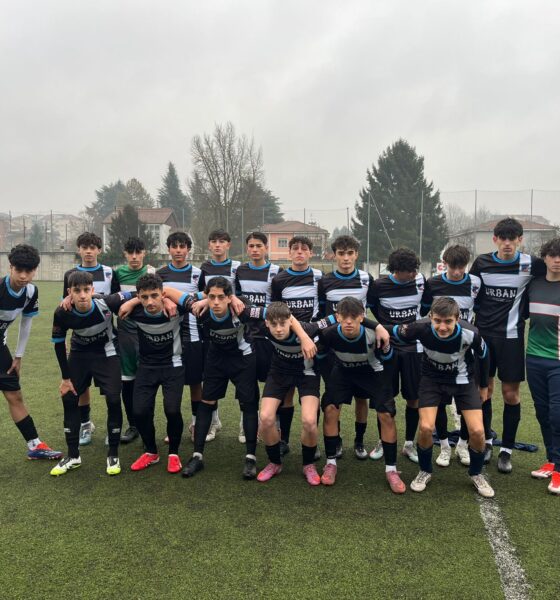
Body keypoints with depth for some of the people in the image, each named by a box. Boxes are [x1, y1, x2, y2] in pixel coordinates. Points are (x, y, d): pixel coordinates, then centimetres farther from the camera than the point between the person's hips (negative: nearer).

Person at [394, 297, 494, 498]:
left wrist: (484, 386, 6)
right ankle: (425, 471, 14)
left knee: (477, 431, -10)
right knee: (426, 428, -16)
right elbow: (392, 332, -11)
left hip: (463, 380, 0)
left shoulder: (470, 333, -29)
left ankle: (476, 474, 21)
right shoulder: (421, 328, -32)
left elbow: (483, 356, -5)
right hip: (432, 378, 0)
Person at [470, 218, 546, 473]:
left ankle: (507, 449, 17)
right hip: (483, 333, 2)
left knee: (510, 393, 3)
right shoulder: (481, 262, 0)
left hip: (511, 336, -2)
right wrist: (480, 313, 4)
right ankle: (486, 440, 27)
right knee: (484, 389, 9)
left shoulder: (530, 264, -7)